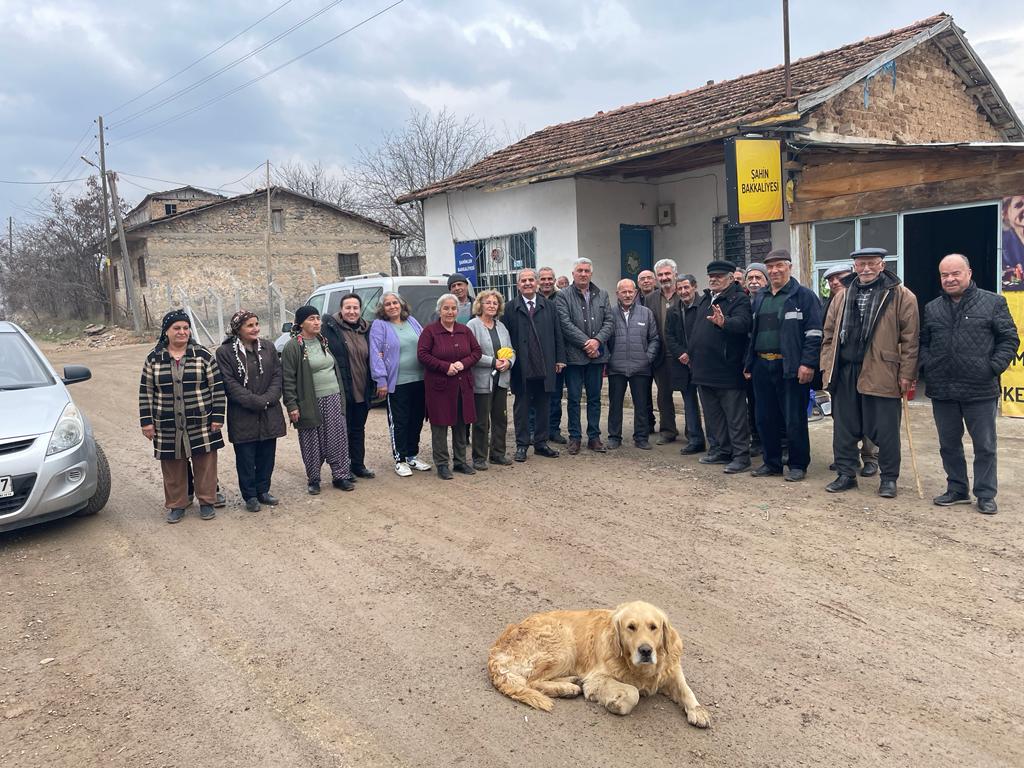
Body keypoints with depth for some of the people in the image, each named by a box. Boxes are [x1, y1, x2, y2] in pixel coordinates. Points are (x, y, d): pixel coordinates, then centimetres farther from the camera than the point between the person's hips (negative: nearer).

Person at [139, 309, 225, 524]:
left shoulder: (203, 356, -1)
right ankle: (176, 505, 24)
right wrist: (147, 421, 1)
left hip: (201, 424, -1)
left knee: (205, 465, 7)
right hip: (168, 428, 1)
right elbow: (146, 392, 6)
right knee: (173, 468, 10)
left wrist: (217, 417, -6)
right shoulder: (153, 359, 3)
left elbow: (217, 388, -1)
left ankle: (206, 502, 23)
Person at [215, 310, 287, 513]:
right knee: (246, 458, 4)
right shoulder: (225, 352, -6)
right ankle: (250, 496, 18)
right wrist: (257, 402, -16)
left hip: (269, 414, 4)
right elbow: (230, 384, -11)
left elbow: (278, 375, 4)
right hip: (243, 416, -4)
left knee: (267, 456, 10)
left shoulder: (268, 347, 7)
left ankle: (263, 491, 26)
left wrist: (268, 399, -12)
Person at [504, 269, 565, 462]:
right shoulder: (510, 308, 0)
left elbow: (557, 334, 8)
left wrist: (559, 359, 3)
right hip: (521, 367, -2)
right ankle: (521, 445, 16)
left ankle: (541, 443, 22)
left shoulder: (549, 305, 8)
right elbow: (505, 337, -1)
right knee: (521, 407, 7)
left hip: (545, 366, 2)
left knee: (543, 406, 10)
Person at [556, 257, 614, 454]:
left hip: (597, 354, 4)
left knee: (595, 398, 10)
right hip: (574, 355, -3)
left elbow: (609, 321, 5)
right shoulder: (563, 296, -3)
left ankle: (594, 437, 18)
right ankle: (575, 437, 13)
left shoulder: (602, 295, 10)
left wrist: (597, 340, -11)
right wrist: (586, 343, -15)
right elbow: (566, 323, -11)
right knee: (574, 398, 3)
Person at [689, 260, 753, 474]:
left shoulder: (739, 299, -9)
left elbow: (742, 323, -27)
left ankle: (741, 456, 4)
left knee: (735, 416, -2)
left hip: (728, 368, -9)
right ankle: (721, 450, 27)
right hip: (705, 368, 9)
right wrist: (692, 356, 21)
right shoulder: (706, 299, 17)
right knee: (713, 414, 16)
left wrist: (723, 322, -46)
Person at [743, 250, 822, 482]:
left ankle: (798, 465, 11)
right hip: (762, 366, 6)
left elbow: (814, 333, -9)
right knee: (765, 418, 10)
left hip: (790, 367, -6)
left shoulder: (803, 296, -3)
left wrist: (808, 363, -17)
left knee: (794, 420, -1)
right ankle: (771, 462, 22)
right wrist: (749, 364, 14)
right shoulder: (759, 297, 17)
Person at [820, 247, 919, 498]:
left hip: (881, 373, -4)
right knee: (844, 428, 10)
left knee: (885, 430, 3)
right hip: (844, 372, 5)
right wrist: (827, 367, 7)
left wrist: (907, 373, -9)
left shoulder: (901, 296, -2)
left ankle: (889, 478, 18)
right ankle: (846, 474, 23)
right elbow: (829, 334, 15)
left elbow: (910, 338, -5)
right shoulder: (843, 296, 13)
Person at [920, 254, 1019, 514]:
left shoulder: (993, 303, -1)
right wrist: (927, 366, 0)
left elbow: (1009, 339, 0)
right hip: (942, 391, 4)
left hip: (981, 391, -3)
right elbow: (922, 342, 16)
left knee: (985, 446, 5)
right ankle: (956, 489, 26)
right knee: (949, 444, 12)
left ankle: (986, 495, 16)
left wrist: (994, 367, -12)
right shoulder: (932, 308, 10)